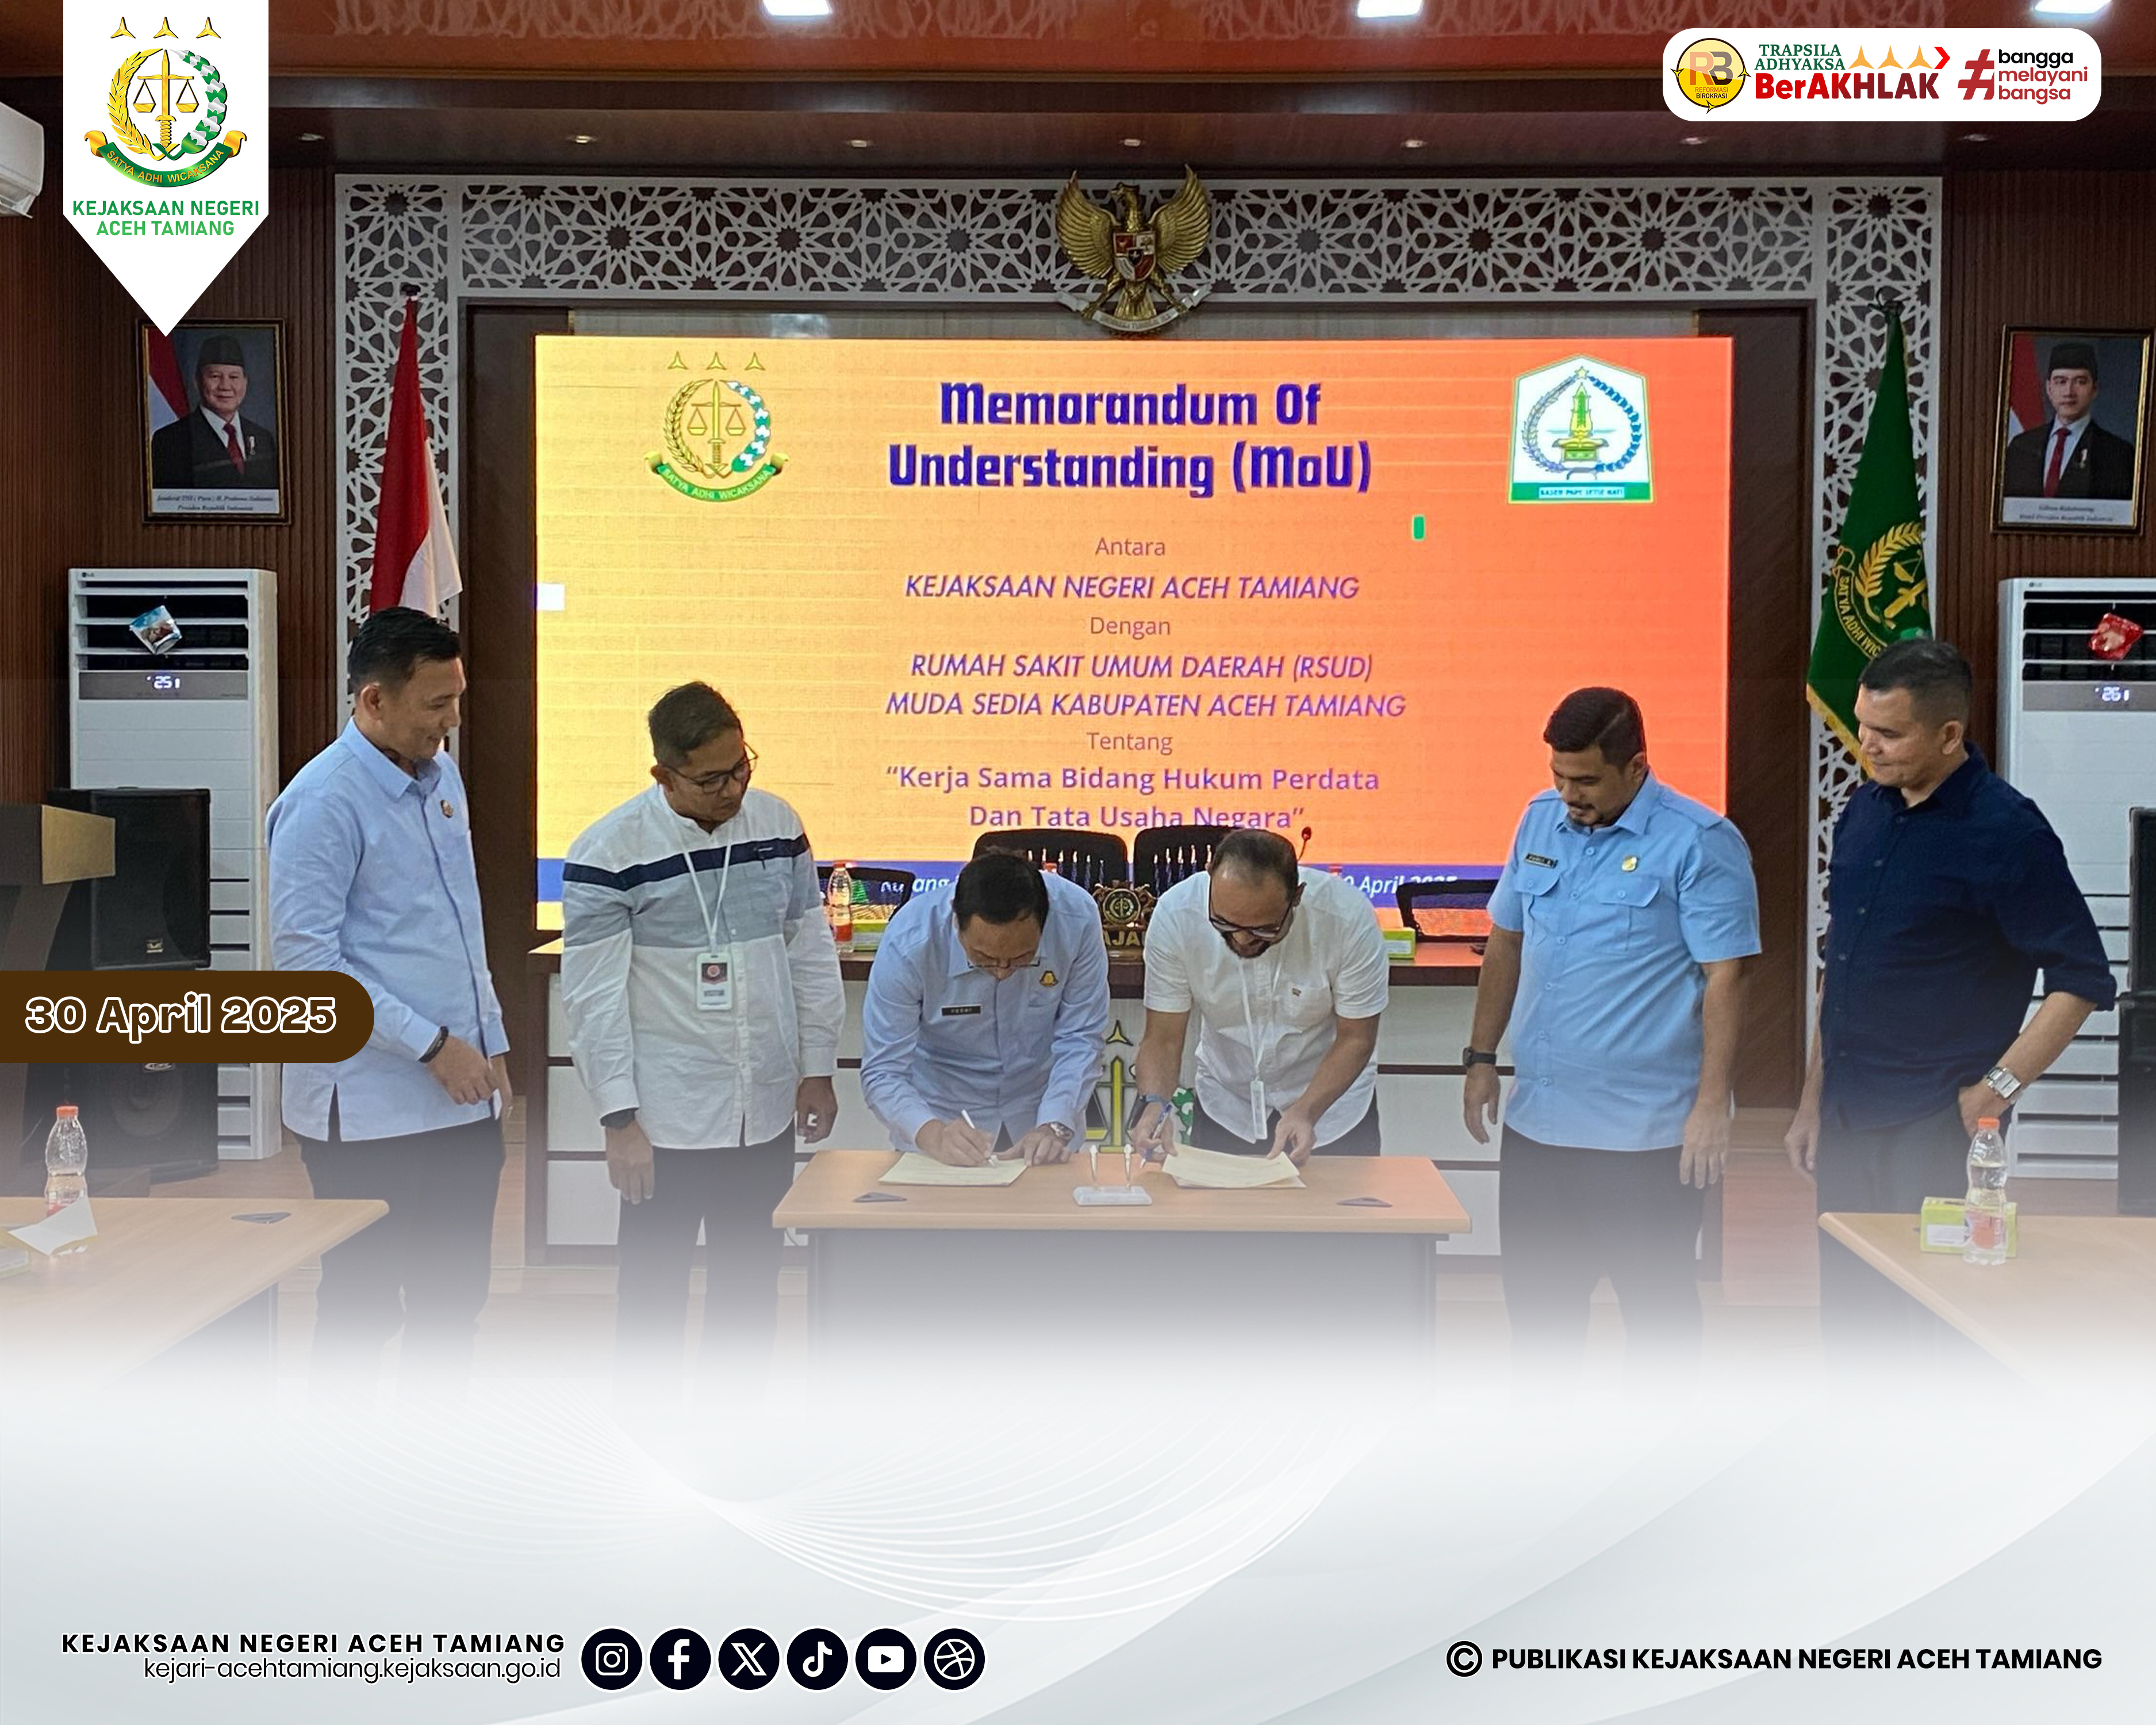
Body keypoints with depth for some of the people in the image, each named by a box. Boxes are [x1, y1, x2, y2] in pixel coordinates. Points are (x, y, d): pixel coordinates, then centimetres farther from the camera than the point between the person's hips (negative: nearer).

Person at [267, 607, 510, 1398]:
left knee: (456, 1297, 16)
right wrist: (432, 1045, -18)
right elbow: (304, 958, -19)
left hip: (461, 1097, 8)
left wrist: (491, 1044, 14)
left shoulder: (442, 776, 10)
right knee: (363, 1305, 5)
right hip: (368, 1111, -7)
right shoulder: (323, 801, -14)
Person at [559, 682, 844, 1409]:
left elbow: (812, 953, 9)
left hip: (766, 1107, 5)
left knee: (750, 1278, 17)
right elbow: (594, 995, -11)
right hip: (666, 1119, -5)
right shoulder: (609, 852, -13)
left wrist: (818, 1067, 8)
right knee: (654, 1286, 7)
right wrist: (618, 1117, -13)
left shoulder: (778, 823, 1)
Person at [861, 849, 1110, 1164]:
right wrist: (933, 1135, -36)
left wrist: (1054, 1126, -24)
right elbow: (882, 1072, -20)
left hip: (1040, 1109, 2)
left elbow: (1081, 1038, -10)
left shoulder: (1077, 917, -21)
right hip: (941, 1117, -2)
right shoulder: (908, 944, -25)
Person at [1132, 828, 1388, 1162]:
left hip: (1333, 1101, 0)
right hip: (1225, 1106, 0)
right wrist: (1153, 1104, -34)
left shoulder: (1348, 916, -26)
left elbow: (1355, 1039, -15)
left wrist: (1305, 1112, -29)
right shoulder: (1175, 915, -22)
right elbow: (1162, 1039, -15)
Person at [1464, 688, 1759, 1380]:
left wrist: (1712, 1104, -17)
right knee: (1537, 1292, 18)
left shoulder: (1700, 843, -11)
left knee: (1658, 1299, 7)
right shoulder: (1541, 820, 7)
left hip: (1647, 1133, -6)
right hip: (1538, 1116, 6)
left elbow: (1725, 977, -13)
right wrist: (1481, 1057, 14)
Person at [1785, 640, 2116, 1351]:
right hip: (1847, 1118, 7)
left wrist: (1996, 1089, -15)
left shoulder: (2005, 832, -13)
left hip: (1935, 1126, -7)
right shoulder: (1865, 811, 8)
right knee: (1849, 1328, 14)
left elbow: (2082, 979, -10)